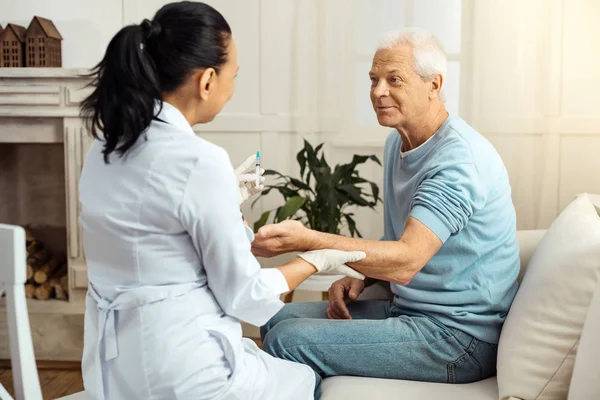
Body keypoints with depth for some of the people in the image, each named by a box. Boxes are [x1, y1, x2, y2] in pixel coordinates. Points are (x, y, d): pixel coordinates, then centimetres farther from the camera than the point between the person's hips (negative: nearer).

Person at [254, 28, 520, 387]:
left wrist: (306, 239, -41)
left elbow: (407, 260, -31)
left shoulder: (461, 158, -21)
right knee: (280, 319, 8)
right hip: (409, 309, 9)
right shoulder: (398, 143, 11)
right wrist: (360, 278, 1)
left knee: (287, 341, -17)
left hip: (457, 335, -9)